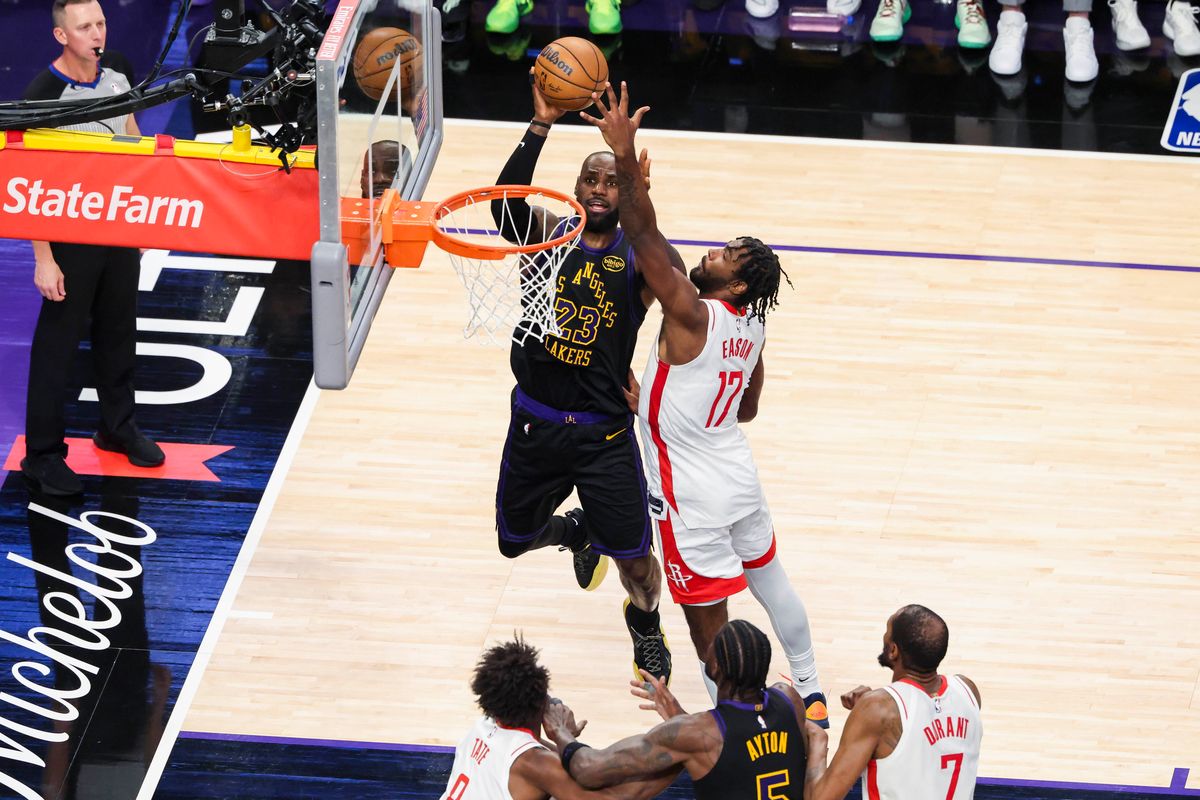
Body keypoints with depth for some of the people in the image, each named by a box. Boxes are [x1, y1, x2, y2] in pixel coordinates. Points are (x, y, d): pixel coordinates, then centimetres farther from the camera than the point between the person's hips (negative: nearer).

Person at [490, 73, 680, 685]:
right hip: (536, 423, 2)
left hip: (604, 433, -2)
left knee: (636, 562, 3)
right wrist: (541, 127, -38)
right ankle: (578, 533, 51)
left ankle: (646, 628, 37)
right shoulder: (545, 234, -5)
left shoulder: (637, 256, -9)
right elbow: (506, 198, -26)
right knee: (515, 540, 17)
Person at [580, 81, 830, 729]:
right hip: (737, 473, 9)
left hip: (693, 493, -9)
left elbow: (644, 236, -32)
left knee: (709, 624, 1)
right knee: (770, 580, 25)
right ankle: (811, 698, 40)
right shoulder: (752, 325, 1)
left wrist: (626, 158, -37)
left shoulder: (691, 314, -23)